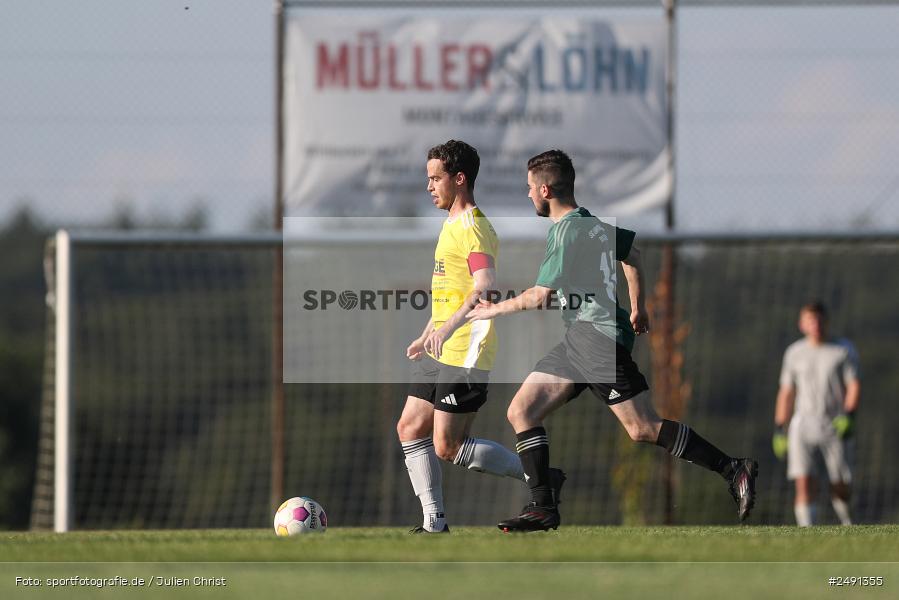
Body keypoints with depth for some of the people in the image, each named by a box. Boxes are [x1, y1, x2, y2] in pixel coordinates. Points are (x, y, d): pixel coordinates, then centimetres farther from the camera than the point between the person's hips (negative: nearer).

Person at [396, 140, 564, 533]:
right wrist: (426, 337, 35)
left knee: (448, 448, -10)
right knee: (410, 430, 7)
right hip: (440, 353, 10)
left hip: (465, 354, -10)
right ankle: (434, 524, 11)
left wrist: (449, 327, -43)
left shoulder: (473, 229, -15)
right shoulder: (452, 225, 17)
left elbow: (486, 288, -30)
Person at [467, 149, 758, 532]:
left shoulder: (567, 232, -14)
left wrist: (494, 310, 0)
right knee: (521, 412, 4)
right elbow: (631, 253, 30)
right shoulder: (591, 223, 16)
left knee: (642, 429, -13)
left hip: (599, 336, -10)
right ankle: (543, 507, 1)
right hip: (578, 339, 10)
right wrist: (637, 309, 39)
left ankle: (733, 471, -9)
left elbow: (539, 297, -14)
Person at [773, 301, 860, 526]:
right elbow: (786, 393, 15)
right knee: (803, 483, -15)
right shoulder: (794, 353, 11)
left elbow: (854, 386, -2)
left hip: (836, 426, -1)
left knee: (840, 488, 1)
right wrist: (779, 430, 11)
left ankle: (846, 523, 30)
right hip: (803, 424, 1)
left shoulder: (844, 350, 4)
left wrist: (848, 415, -18)